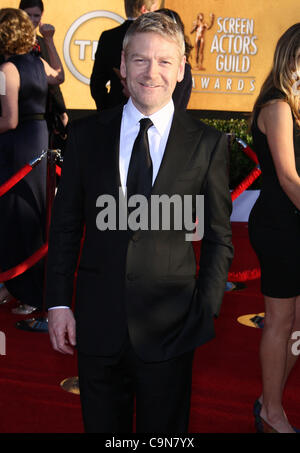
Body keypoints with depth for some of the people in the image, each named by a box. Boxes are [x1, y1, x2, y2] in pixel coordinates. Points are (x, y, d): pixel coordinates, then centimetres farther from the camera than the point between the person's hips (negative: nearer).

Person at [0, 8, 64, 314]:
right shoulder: (39, 63, 7)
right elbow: (59, 77, 31)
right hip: (40, 139, 8)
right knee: (35, 214, 18)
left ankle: (31, 296, 7)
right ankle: (43, 284, 31)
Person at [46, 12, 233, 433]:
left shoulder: (208, 143, -3)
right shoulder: (87, 134, 2)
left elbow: (219, 236, 1)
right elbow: (65, 223, 5)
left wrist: (205, 312, -6)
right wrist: (58, 302, 1)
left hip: (170, 328, -1)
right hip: (97, 323, 2)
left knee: (165, 429, 15)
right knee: (101, 425, 17)